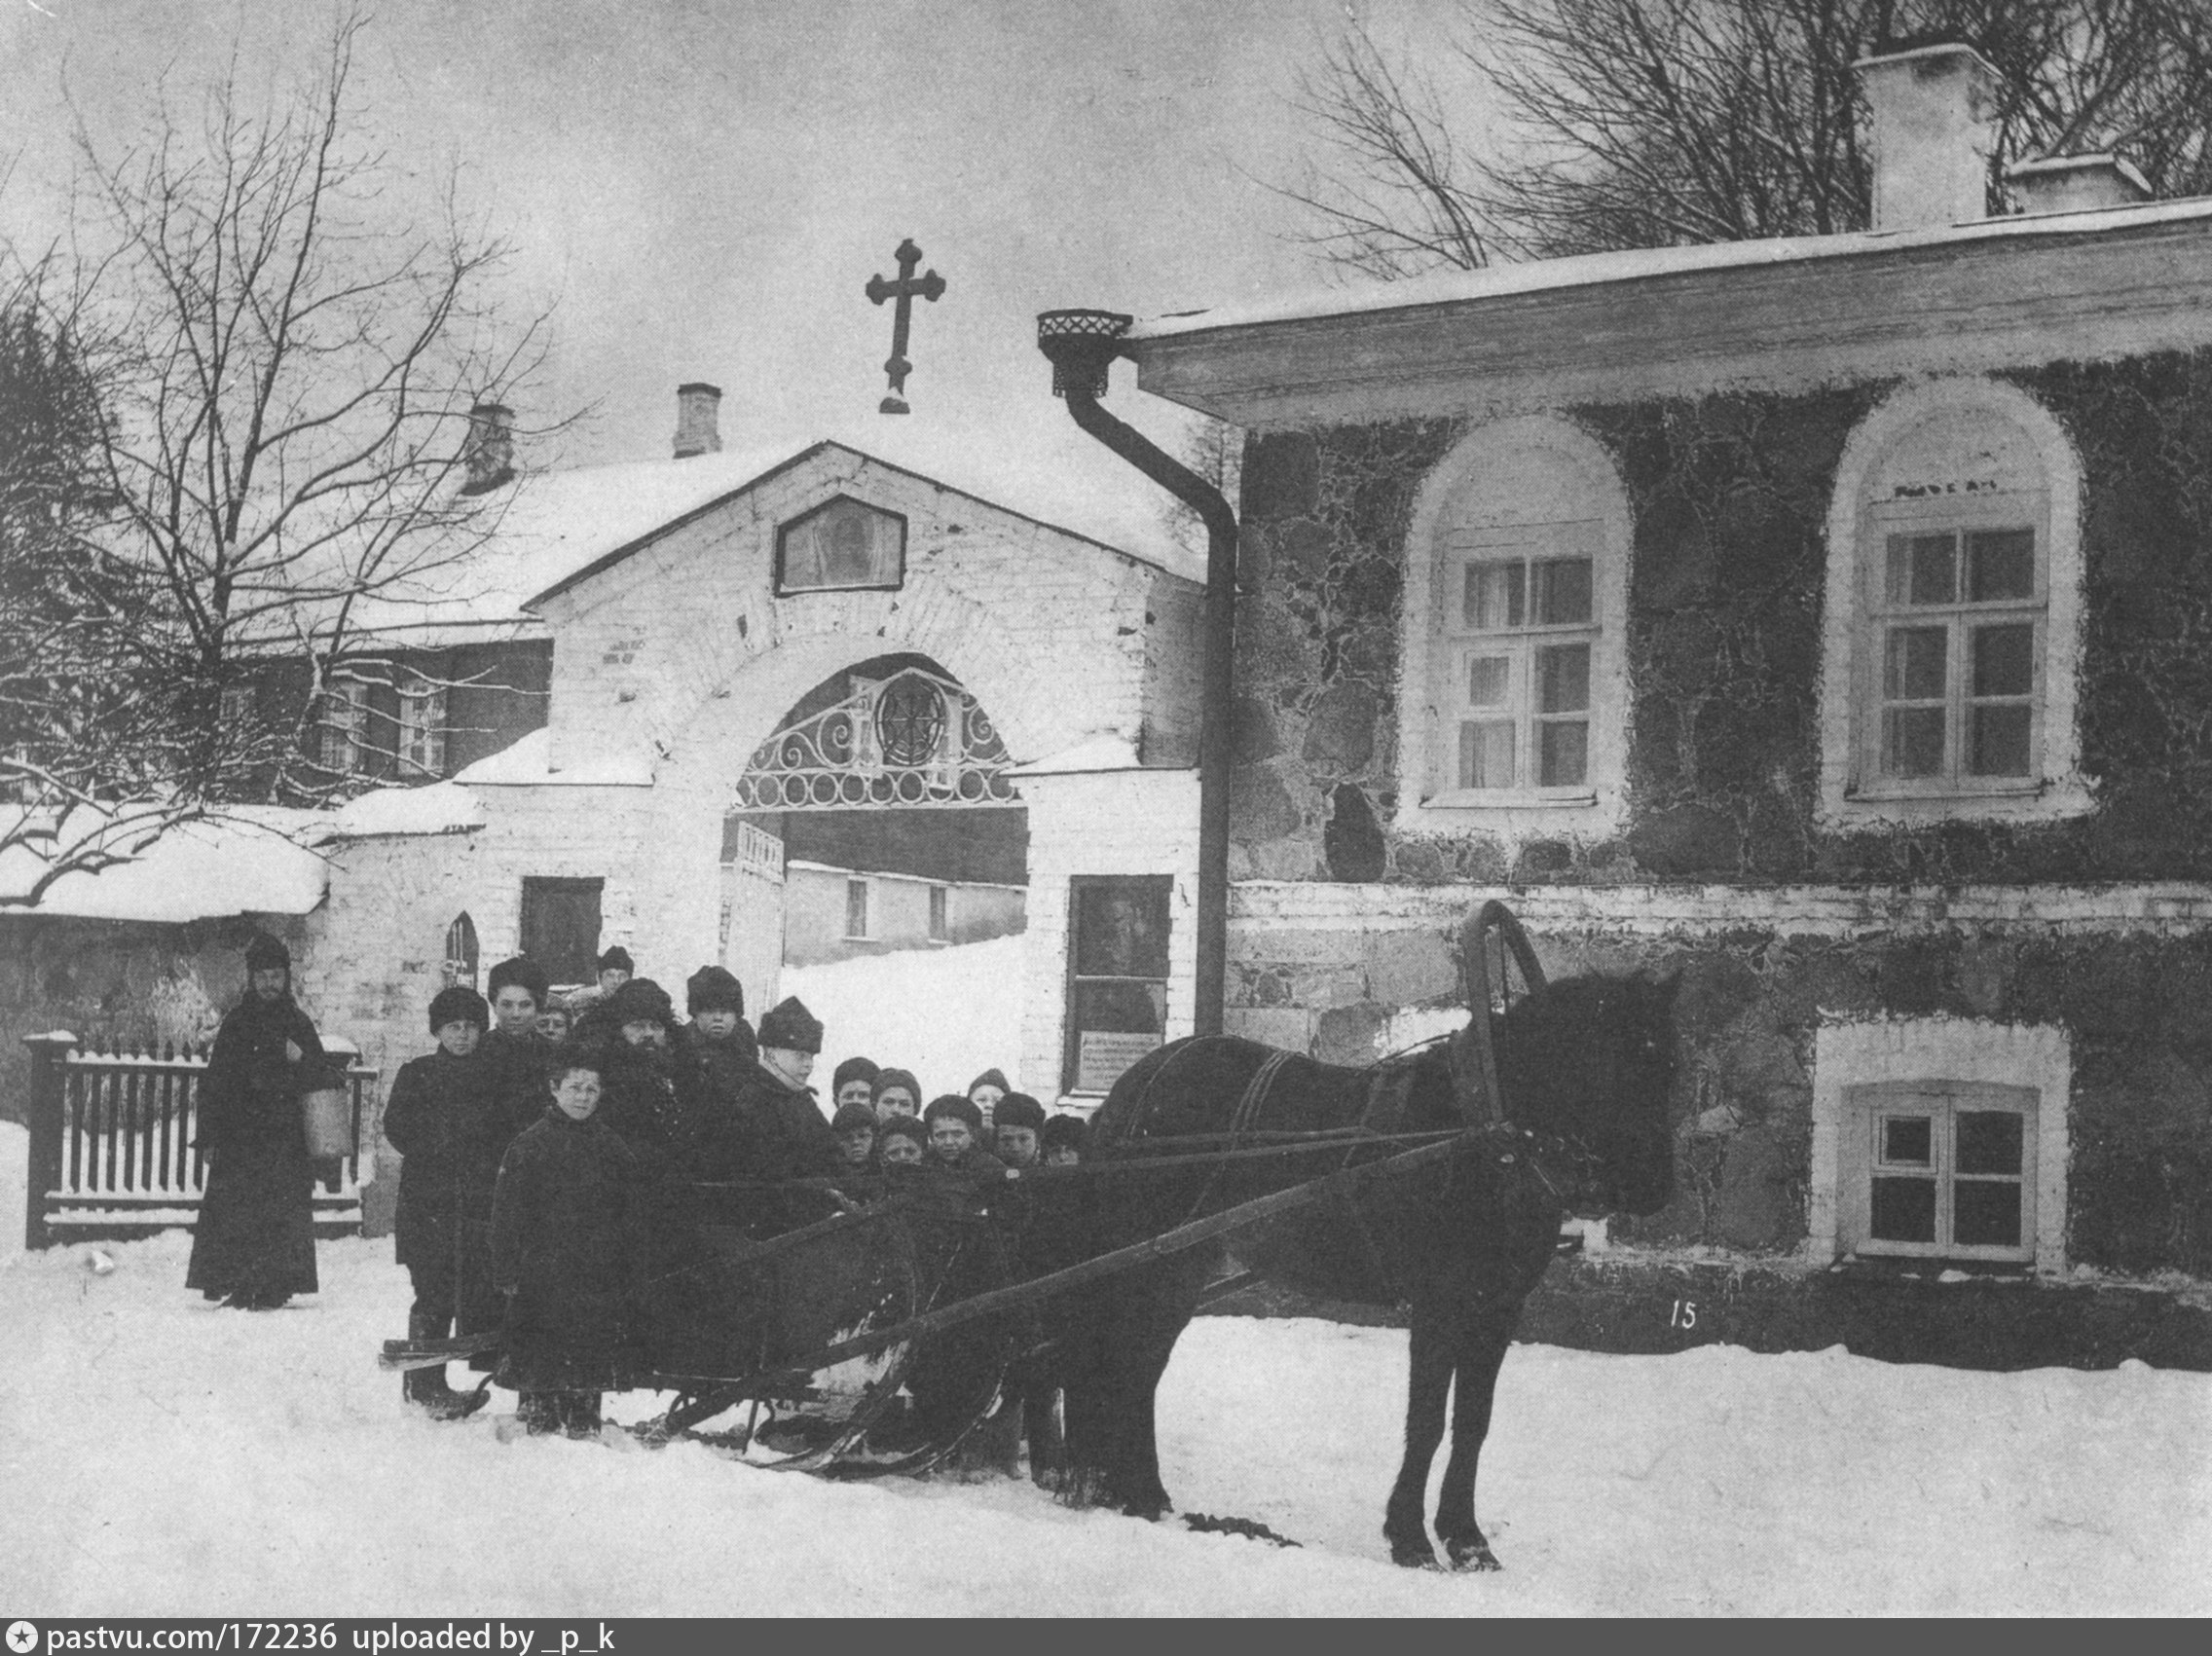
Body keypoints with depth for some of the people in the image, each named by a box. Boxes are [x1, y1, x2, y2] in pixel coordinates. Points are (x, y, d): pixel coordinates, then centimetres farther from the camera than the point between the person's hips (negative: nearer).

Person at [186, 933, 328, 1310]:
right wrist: (209, 1136, -3)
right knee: (235, 1214, -7)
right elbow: (213, 1082, 4)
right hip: (238, 1136, -1)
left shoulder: (299, 1024, 12)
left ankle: (270, 1290, -1)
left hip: (287, 1138, 1)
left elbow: (321, 1079, 13)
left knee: (282, 1216, -4)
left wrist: (301, 1060, -9)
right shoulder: (237, 1024, 7)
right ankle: (235, 1287, -4)